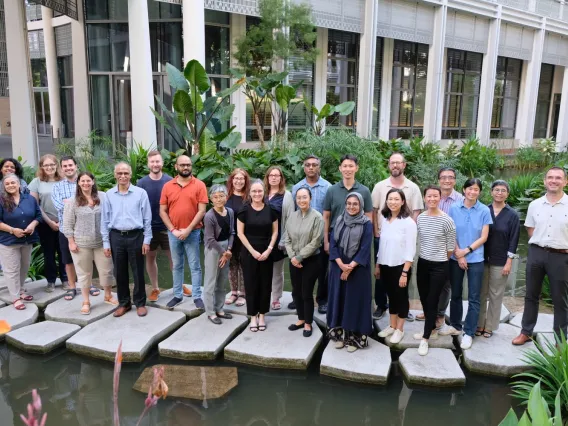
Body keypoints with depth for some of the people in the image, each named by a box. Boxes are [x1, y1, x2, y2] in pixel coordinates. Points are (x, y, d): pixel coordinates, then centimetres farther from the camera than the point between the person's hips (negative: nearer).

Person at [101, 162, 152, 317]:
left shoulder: (141, 193, -3)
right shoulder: (109, 195, 4)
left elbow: (147, 219, -1)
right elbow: (105, 220, 6)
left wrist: (146, 240, -4)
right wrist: (106, 242, 3)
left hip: (135, 236, -2)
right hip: (116, 237, 2)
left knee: (138, 272, 6)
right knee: (120, 272, 12)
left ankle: (140, 303, 21)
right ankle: (124, 303, 26)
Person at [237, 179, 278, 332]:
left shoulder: (270, 209, -1)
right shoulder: (245, 209, -5)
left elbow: (275, 231, 3)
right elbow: (240, 233, -5)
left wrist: (269, 249, -7)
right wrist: (252, 251, -10)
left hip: (266, 252, 2)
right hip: (249, 252, -1)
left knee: (265, 283, 7)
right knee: (251, 283, 5)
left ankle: (262, 315, 21)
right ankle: (253, 316, 17)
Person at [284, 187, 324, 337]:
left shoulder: (317, 217, -11)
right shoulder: (292, 216, 5)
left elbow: (316, 242, -15)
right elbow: (287, 239, 5)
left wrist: (299, 257, -13)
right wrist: (292, 257, -8)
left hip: (310, 261, -5)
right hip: (294, 261, 5)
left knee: (307, 293, 4)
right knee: (296, 292, 13)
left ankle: (308, 324, 21)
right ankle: (301, 319, 32)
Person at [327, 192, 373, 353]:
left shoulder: (366, 223, -6)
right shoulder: (339, 221, 6)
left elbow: (365, 248, -12)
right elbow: (332, 243, 0)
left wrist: (350, 267, -16)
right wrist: (341, 264, -13)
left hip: (358, 269, -4)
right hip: (338, 268, 4)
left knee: (355, 300, 2)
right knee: (339, 299, 8)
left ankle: (355, 337, 13)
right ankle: (340, 334, 21)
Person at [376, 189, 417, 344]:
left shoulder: (408, 222, -14)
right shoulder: (384, 219, 4)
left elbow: (410, 250, -15)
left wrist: (405, 273, -16)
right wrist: (377, 265, 11)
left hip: (400, 266, -5)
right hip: (385, 266, 5)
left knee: (401, 297, 9)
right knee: (391, 296, 16)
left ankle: (400, 329, 23)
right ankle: (392, 326, 30)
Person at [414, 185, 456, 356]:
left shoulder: (446, 220, -14)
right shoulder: (420, 218, 0)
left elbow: (451, 247, -6)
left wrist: (440, 259, 6)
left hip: (439, 266, -5)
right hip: (422, 263, 5)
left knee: (432, 301, 0)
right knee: (424, 299, 14)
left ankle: (425, 339, 9)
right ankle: (431, 329, 34)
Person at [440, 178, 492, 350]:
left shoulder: (484, 211, -4)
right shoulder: (454, 209, -1)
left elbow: (483, 237, -4)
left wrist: (466, 250, -12)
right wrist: (458, 255, -9)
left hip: (476, 259, -1)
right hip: (455, 258, 2)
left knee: (473, 298, 3)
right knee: (456, 294, 14)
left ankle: (469, 333, 13)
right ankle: (455, 325, 31)